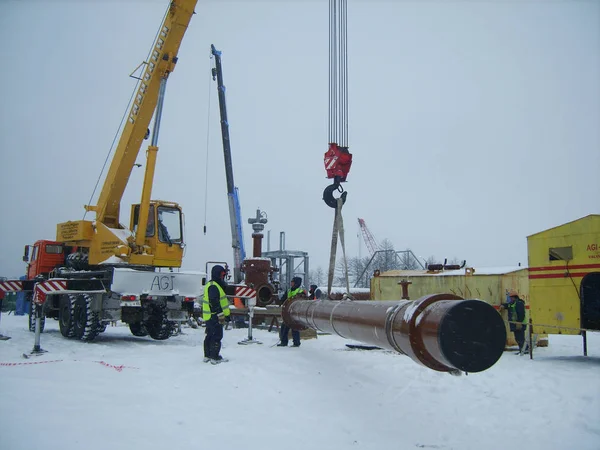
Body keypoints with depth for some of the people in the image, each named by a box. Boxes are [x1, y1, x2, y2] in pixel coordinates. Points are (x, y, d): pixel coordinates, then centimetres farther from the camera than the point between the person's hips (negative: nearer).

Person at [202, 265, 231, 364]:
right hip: (214, 317, -11)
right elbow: (214, 303, -24)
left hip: (209, 317, 11)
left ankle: (207, 356, 23)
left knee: (210, 336, 16)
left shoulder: (215, 285, 19)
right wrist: (221, 315, -23)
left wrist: (226, 314, 26)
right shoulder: (213, 286, -16)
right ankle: (215, 358, -5)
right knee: (217, 336, -7)